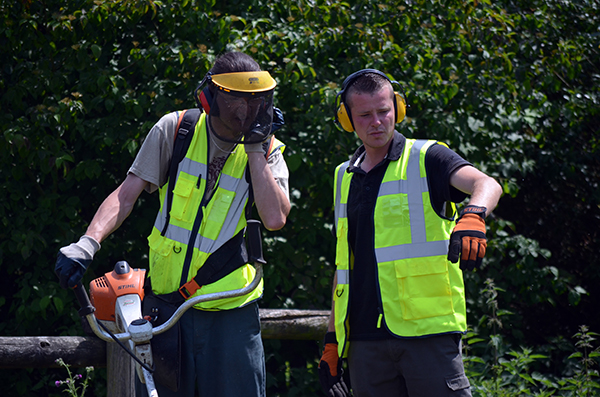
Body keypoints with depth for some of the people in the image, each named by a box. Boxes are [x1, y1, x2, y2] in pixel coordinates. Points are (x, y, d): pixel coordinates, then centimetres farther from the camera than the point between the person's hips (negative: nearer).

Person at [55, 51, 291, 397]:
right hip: (165, 300, 1)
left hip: (230, 311, -1)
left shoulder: (268, 152, -1)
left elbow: (275, 218, -18)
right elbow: (127, 193, -3)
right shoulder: (175, 129, -1)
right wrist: (88, 242, -18)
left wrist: (255, 148, -14)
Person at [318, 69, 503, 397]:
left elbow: (487, 185, -18)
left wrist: (472, 216, -41)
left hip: (429, 331, -5)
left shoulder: (426, 159, 1)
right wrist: (331, 339, 16)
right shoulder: (345, 177, 18)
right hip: (366, 339, 5)